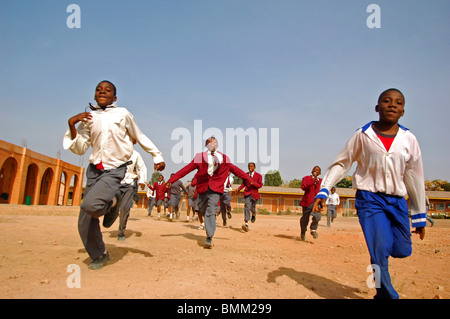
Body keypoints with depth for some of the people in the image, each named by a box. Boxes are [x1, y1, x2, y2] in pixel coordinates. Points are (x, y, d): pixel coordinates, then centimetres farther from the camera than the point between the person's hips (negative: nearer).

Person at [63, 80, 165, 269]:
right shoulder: (88, 118, 9)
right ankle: (99, 255, 28)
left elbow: (140, 137, 12)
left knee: (91, 205, -29)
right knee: (85, 223, 4)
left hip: (114, 170, -4)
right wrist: (72, 124, -4)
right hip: (94, 169, 4)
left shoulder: (123, 114, 2)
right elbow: (80, 149, 7)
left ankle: (111, 203, 7)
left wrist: (157, 156, 11)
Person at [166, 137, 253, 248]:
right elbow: (186, 169, 1)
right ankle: (209, 230, 40)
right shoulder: (200, 157, 3)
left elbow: (236, 170, 16)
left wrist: (249, 180, 19)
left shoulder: (224, 158, 7)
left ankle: (209, 238, -10)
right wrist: (171, 180, -4)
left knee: (211, 211, -13)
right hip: (203, 188, 2)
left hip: (216, 188, -1)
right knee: (203, 211, 12)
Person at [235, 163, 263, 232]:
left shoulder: (258, 176, 0)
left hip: (254, 193, 0)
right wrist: (238, 189, -4)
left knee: (252, 208, 7)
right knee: (247, 207, -14)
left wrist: (253, 183, -21)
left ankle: (253, 214, 46)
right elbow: (243, 184, 13)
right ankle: (246, 224, -21)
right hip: (247, 193, 0)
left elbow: (260, 185, -3)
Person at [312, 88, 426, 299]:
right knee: (380, 250, -10)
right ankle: (387, 294, 11)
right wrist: (323, 191, -11)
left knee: (402, 251, 4)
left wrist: (419, 217, 9)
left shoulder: (409, 140, 3)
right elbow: (340, 164, 0)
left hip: (398, 201, 4)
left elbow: (415, 179, 7)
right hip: (369, 199, -3)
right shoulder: (362, 135, -4)